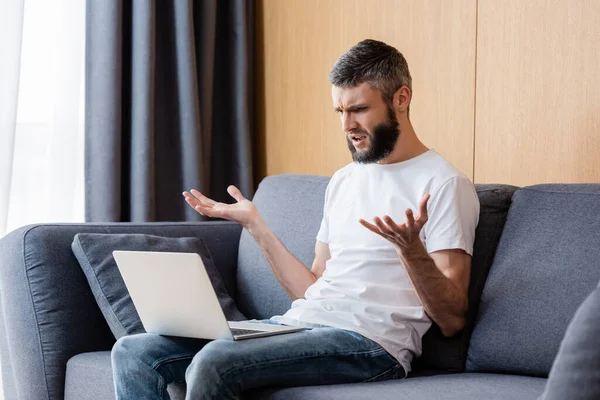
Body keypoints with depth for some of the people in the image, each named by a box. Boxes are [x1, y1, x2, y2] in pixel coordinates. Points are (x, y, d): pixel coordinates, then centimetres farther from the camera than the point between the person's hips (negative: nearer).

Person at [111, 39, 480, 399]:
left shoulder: (443, 184, -3)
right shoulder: (343, 181, 23)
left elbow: (452, 320, -9)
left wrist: (410, 248, -25)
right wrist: (255, 225, 17)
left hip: (370, 343, -8)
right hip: (297, 322, 8)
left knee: (213, 362, -33)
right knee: (133, 353, -7)